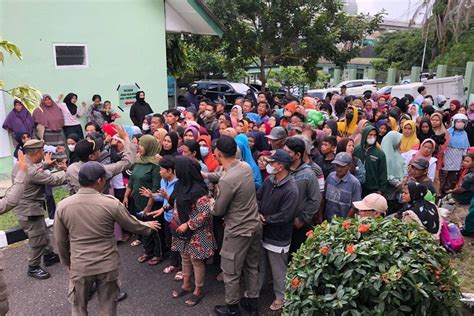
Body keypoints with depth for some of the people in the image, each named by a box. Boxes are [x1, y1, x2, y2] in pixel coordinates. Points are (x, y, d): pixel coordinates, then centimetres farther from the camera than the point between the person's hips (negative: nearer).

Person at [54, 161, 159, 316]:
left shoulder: (63, 206, -10)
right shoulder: (111, 203, -17)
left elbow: (60, 241, 1)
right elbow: (133, 225, -2)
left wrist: (67, 262, 19)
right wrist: (148, 226, 20)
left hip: (79, 266, 2)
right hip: (108, 265, -1)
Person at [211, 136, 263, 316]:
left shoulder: (226, 181, -29)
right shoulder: (246, 166, -6)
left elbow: (218, 211, -15)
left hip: (238, 231, -8)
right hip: (254, 225, 8)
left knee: (231, 272, 14)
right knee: (252, 266, 23)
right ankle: (252, 301, 40)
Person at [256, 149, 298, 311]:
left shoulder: (290, 189, -25)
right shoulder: (269, 180, -3)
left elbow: (284, 216, -25)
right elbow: (258, 198, 5)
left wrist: (265, 219, -16)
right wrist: (258, 214, -12)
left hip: (278, 237, -6)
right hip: (263, 232, 7)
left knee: (278, 270, 12)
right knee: (260, 264, 24)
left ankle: (281, 296, 33)